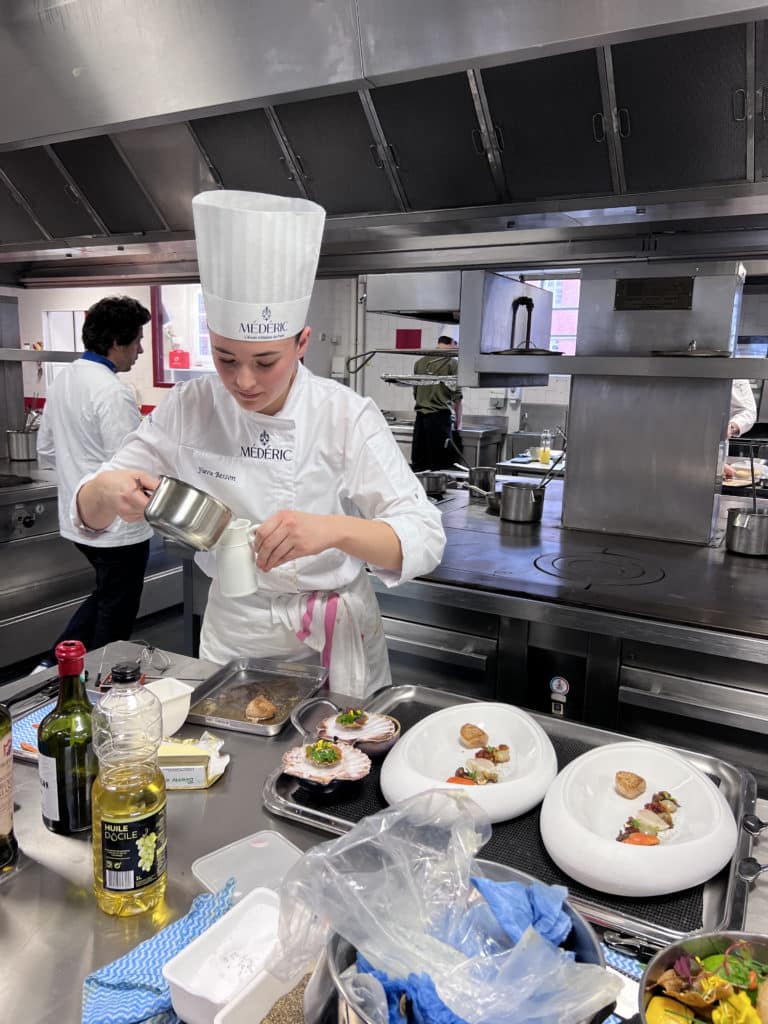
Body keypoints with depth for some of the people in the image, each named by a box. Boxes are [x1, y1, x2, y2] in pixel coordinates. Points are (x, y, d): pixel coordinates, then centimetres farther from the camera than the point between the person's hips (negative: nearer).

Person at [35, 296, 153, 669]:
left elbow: (46, 450, 14)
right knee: (116, 614, 9)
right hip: (116, 526, -9)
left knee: (105, 597, 27)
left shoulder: (63, 378, 6)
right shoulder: (113, 392, -22)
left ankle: (54, 663, 27)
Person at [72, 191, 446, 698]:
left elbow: (424, 539, -24)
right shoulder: (189, 409, -10)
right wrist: (107, 490, -28)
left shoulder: (347, 415, -18)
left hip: (334, 636, -2)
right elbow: (92, 513, -3)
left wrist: (333, 529, -44)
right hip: (233, 630, 2)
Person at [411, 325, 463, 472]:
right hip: (440, 417, -5)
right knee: (440, 465, -3)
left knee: (418, 465, 7)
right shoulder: (452, 362, -4)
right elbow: (456, 397, -3)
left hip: (420, 416, 6)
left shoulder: (420, 362, 12)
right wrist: (458, 423, 6)